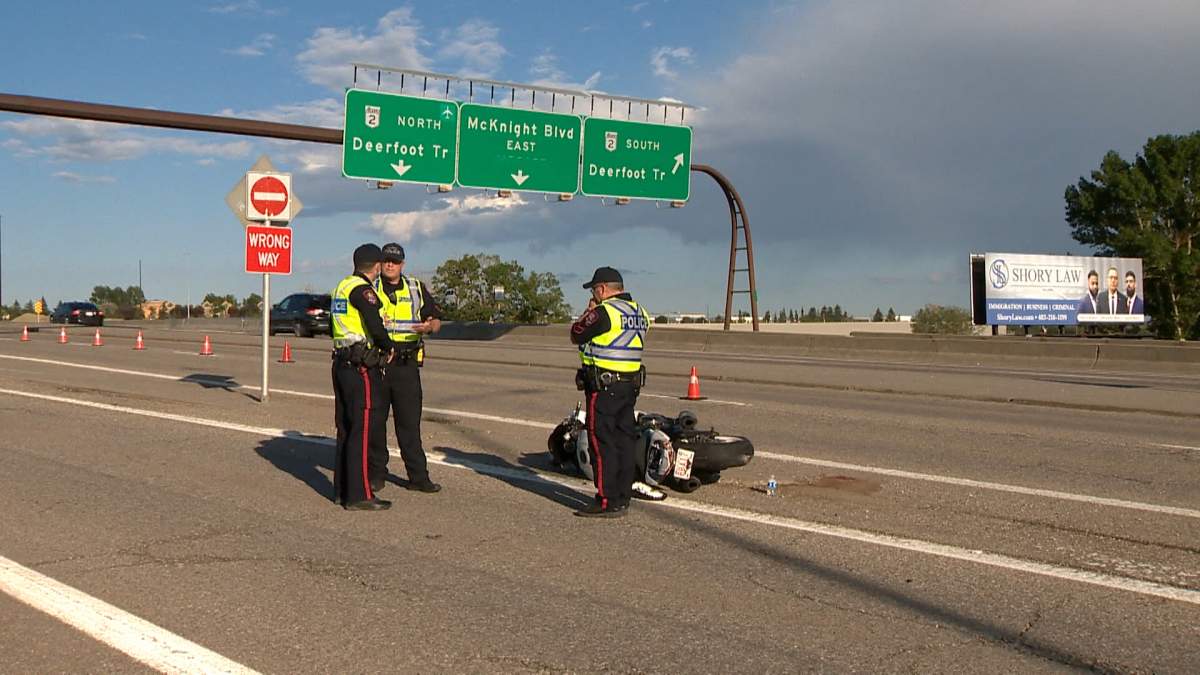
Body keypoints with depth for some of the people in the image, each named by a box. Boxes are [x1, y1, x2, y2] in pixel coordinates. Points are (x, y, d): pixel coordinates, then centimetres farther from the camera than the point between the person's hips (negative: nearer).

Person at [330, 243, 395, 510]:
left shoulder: (342, 286, 16)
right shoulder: (362, 289, -13)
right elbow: (376, 327, -24)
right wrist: (388, 347, -7)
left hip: (341, 364, 10)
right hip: (362, 367, -10)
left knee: (346, 428, 14)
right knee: (365, 429, -6)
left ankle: (342, 489, 21)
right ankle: (359, 495, -5)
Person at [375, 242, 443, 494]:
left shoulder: (417, 289, 11)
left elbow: (436, 319, 12)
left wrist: (429, 326, -13)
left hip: (407, 365, 1)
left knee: (410, 422, 3)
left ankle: (418, 476, 6)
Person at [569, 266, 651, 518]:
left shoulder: (604, 311, -14)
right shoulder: (639, 313, 13)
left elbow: (577, 335, -6)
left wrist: (588, 312, 9)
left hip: (603, 385, -9)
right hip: (631, 383, 9)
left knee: (602, 442, -4)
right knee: (624, 439, 11)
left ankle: (608, 502, -4)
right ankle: (623, 498, 16)